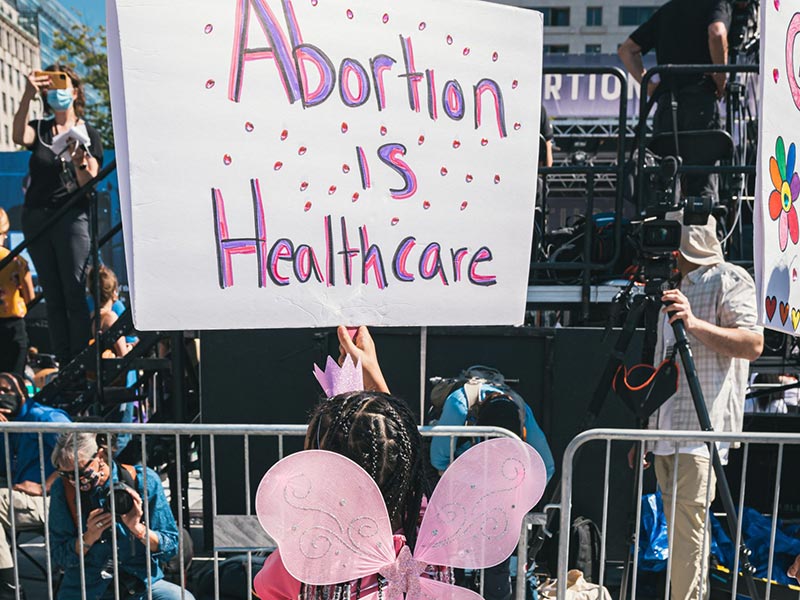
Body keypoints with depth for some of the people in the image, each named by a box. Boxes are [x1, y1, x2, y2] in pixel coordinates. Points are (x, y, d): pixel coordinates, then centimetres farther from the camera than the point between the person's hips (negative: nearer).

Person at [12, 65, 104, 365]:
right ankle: (64, 366, 9)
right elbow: (19, 137, -12)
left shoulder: (88, 133, 5)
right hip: (36, 218, 4)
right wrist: (27, 97, -23)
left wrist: (79, 162, -25)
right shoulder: (39, 129, 13)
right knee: (52, 297, 5)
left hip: (72, 218, -4)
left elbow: (88, 184, -5)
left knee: (74, 295, -9)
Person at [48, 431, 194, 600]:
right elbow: (59, 558, 3)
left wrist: (137, 528, -19)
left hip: (141, 583, 1)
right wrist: (89, 538, -15)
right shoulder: (62, 489, 0)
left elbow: (170, 547, -2)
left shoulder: (144, 480, -6)